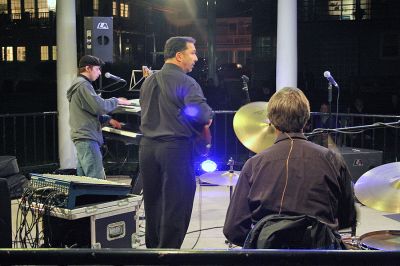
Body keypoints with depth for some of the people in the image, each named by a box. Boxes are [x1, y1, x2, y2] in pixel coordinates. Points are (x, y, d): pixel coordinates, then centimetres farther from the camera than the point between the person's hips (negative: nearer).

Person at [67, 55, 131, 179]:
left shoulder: (78, 84, 22)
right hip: (87, 137, -11)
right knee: (97, 178, -13)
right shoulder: (83, 85, -12)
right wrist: (117, 101, -3)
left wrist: (108, 119, 14)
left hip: (81, 137, 11)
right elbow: (100, 106, -19)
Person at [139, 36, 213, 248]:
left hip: (147, 147, 7)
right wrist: (208, 117, -2)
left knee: (152, 203, 17)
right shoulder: (185, 82, -12)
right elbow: (201, 113, -23)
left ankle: (152, 246, 28)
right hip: (176, 149, -7)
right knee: (175, 207, 2)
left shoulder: (148, 82, 11)